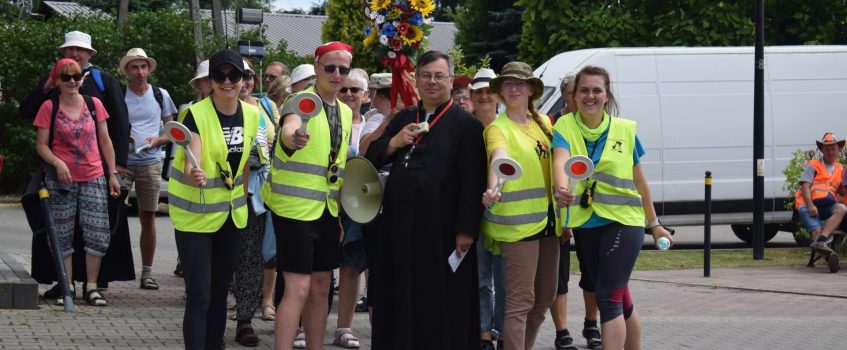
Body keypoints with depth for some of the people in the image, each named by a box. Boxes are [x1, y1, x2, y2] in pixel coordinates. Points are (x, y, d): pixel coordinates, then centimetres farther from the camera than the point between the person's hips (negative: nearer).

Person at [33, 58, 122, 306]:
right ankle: (67, 286, 13)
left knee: (98, 235, -4)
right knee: (63, 236, 3)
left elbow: (105, 141, 10)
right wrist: (58, 163, -17)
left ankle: (91, 287, 6)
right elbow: (41, 144, -1)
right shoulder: (49, 107, -1)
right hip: (62, 180, -2)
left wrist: (113, 173, 7)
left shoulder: (94, 104, 5)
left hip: (93, 179, 2)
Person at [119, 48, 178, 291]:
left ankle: (147, 272, 11)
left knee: (148, 217, 5)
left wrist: (158, 140, -7)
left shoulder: (161, 96, 9)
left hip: (150, 163, 2)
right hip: (122, 161, -2)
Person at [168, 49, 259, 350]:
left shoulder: (251, 115, -1)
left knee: (220, 292, 13)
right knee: (199, 296, -10)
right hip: (195, 215, -6)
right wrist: (194, 175, -51)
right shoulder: (196, 114, -17)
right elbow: (191, 162, -30)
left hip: (231, 213, 6)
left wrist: (244, 198, 12)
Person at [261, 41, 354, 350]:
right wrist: (294, 138, -60)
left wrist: (340, 215, 17)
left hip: (327, 211, 7)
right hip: (294, 208, -7)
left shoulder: (345, 112, 11)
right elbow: (289, 127, -37)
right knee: (298, 289, -12)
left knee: (320, 287, 12)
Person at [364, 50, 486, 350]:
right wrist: (394, 142, -6)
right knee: (401, 299, 9)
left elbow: (472, 181, -11)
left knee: (440, 303, 0)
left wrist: (466, 229, -17)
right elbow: (371, 158, 14)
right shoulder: (403, 119, 15)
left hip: (441, 227, -6)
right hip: (400, 224, 6)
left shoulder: (465, 125, -5)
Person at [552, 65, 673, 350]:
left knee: (609, 298, -14)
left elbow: (639, 181, 8)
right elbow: (560, 160, -24)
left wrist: (654, 224, 14)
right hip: (586, 224, 2)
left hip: (623, 220, -2)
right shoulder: (565, 126, -3)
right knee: (620, 300, 16)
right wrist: (561, 189, -45)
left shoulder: (625, 130, -1)